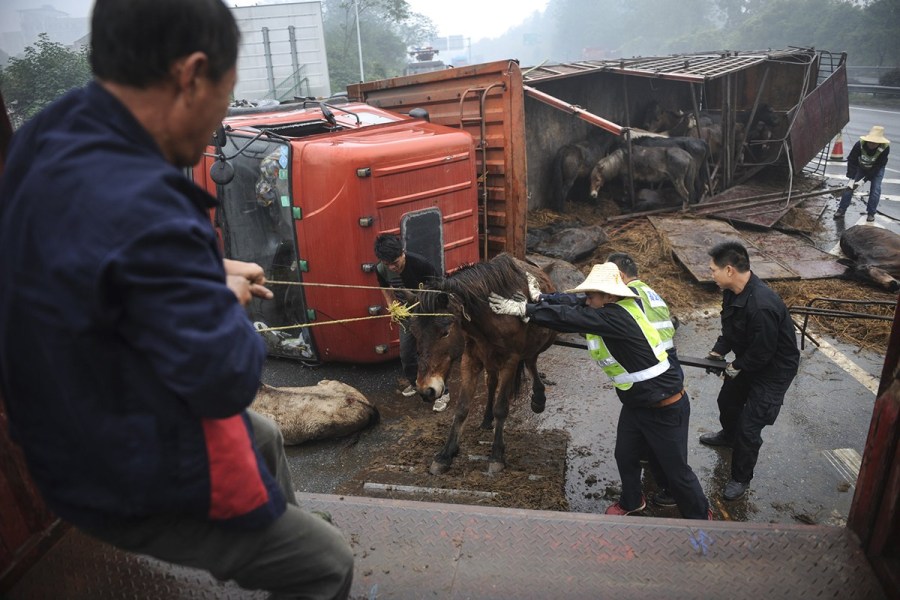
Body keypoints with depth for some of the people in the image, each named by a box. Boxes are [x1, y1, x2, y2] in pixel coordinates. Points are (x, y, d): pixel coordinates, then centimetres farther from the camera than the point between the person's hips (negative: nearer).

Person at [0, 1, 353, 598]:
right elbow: (228, 378, -32)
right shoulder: (137, 207, -37)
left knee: (264, 435, 32)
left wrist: (209, 274, 6)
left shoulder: (49, 141, -6)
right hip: (137, 486, -9)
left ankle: (279, 526, 55)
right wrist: (229, 301, -12)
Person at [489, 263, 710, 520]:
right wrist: (540, 298, -8)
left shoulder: (616, 317, -29)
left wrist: (524, 309, -27)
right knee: (625, 456, 21)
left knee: (675, 469, 9)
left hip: (666, 409, -9)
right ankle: (631, 501, 47)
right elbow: (573, 303, 1)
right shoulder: (611, 309, -2)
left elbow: (570, 318, -31)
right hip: (635, 404, 9)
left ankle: (700, 516, 33)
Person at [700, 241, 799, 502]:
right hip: (746, 361, 9)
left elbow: (763, 352, -29)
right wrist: (719, 350, -8)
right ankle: (728, 435, 59)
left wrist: (738, 366, -14)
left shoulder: (762, 306, -40)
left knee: (749, 427, -3)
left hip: (774, 370, -9)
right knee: (727, 401, 28)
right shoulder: (733, 291, -11)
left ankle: (741, 478, 18)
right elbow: (730, 326, 5)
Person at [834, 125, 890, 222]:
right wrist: (851, 178, -28)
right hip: (861, 167, 1)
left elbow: (878, 166, -27)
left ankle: (871, 213, 3)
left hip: (876, 170, -1)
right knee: (850, 186, -7)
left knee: (875, 189, -10)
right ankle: (841, 209, 2)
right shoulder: (859, 145, -32)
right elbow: (851, 161, -24)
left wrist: (864, 180, -31)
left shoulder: (885, 148, -32)